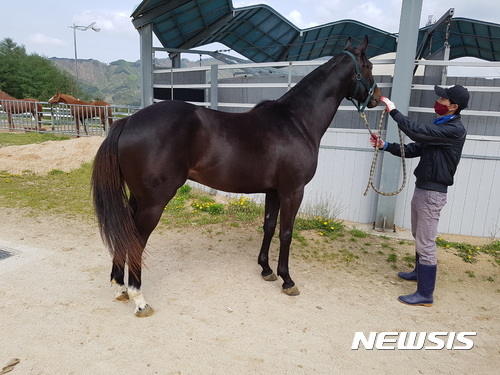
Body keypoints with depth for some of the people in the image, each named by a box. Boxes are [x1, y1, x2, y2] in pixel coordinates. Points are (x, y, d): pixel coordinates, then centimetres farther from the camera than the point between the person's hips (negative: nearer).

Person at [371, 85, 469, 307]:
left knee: (426, 243, -5)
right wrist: (385, 146, 1)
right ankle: (420, 272, 42)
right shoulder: (439, 126, 14)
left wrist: (393, 111, -20)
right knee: (419, 237, 23)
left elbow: (417, 132, -28)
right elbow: (412, 149, 13)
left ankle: (425, 295, 4)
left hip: (433, 193, -10)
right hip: (421, 188, 10)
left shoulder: (454, 130, -17)